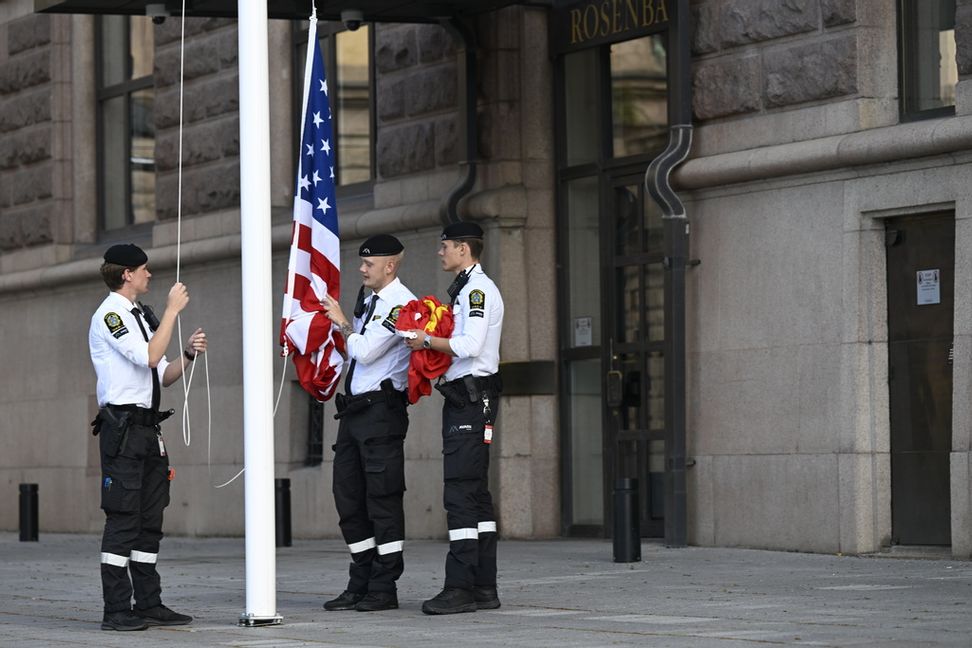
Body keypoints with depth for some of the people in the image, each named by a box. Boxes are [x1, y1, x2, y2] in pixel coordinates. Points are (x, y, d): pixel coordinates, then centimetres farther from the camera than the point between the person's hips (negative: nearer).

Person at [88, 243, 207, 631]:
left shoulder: (140, 317, 20)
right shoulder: (110, 315, -8)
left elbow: (164, 376, 21)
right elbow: (150, 356, -20)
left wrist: (188, 354, 4)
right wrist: (173, 310, -14)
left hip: (147, 428, 9)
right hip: (122, 428, -9)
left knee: (150, 521, 10)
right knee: (123, 519, -11)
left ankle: (149, 604, 14)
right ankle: (116, 610, -11)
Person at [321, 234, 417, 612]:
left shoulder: (400, 303, -10)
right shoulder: (368, 299, 17)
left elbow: (365, 351, -17)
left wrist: (343, 323, -4)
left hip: (381, 408, -9)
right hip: (354, 408, 9)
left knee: (382, 497, -6)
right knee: (349, 496, 10)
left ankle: (384, 588, -2)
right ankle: (361, 584, 17)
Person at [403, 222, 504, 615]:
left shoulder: (478, 288, -11)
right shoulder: (465, 289, 21)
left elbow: (470, 345, -22)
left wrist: (428, 341, -11)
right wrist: (429, 343, 11)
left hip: (471, 399, -11)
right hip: (463, 399, 11)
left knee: (460, 493, -13)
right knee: (475, 493, 9)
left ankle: (460, 588, -16)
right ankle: (484, 587, 11)